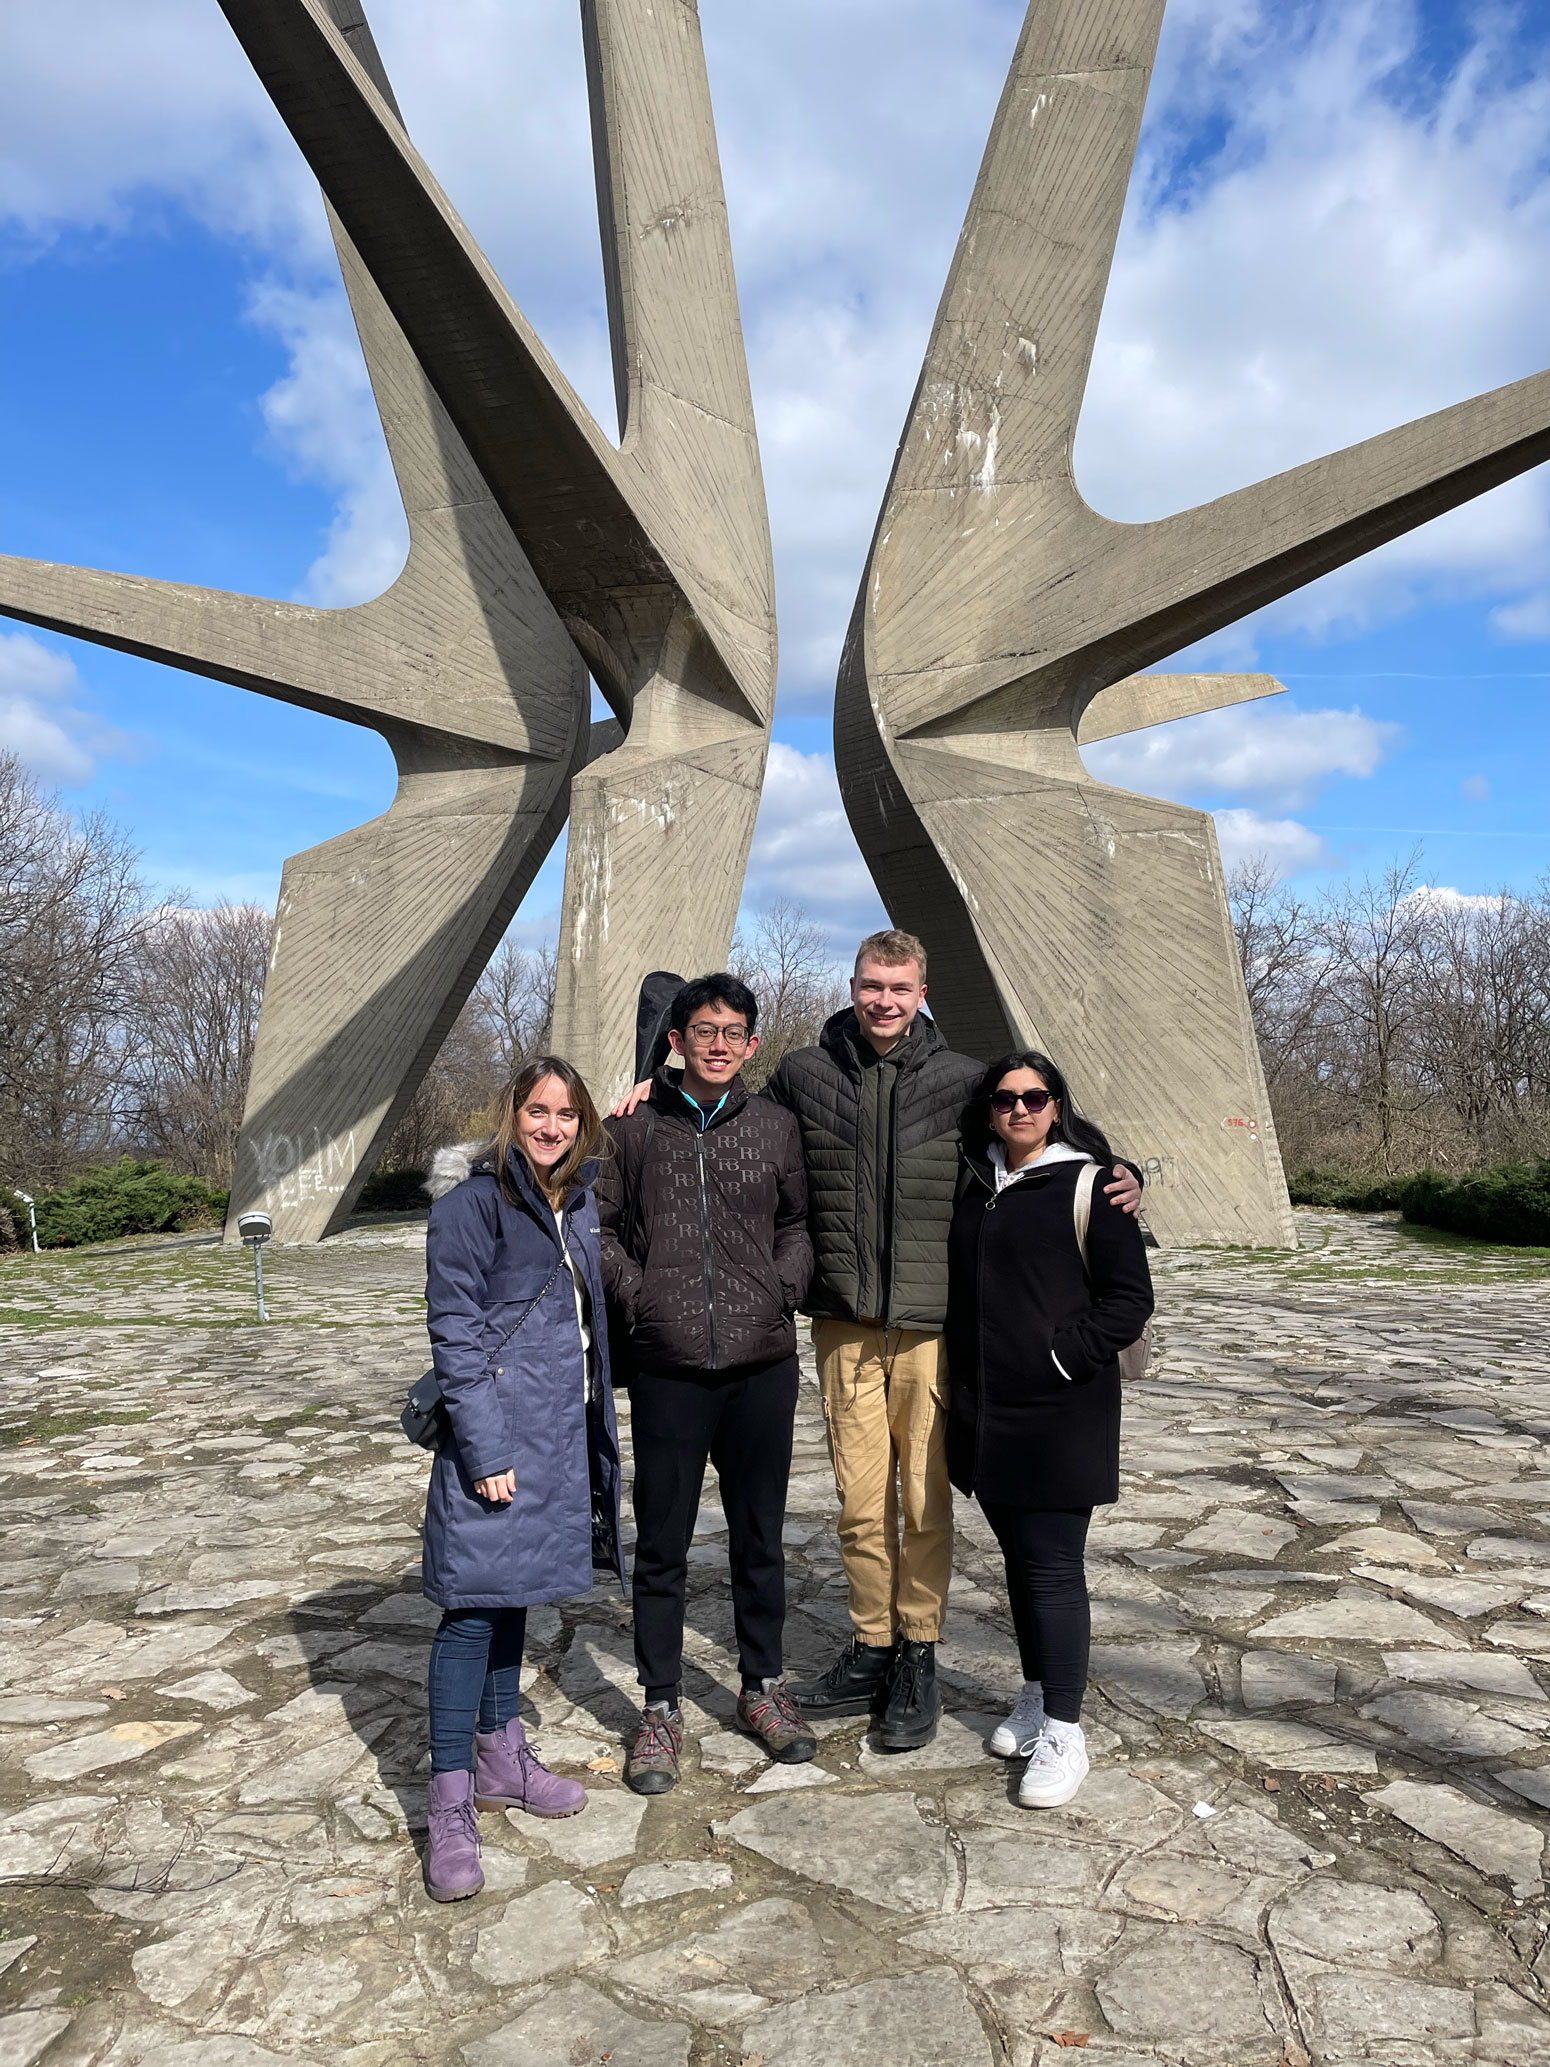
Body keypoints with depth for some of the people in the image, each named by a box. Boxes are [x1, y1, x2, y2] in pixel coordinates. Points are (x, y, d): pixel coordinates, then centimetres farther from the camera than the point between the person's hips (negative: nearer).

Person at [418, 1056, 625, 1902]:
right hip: (495, 1427, -7)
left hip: (560, 1430, 7)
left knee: (515, 1589, 18)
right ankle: (451, 1804, 7)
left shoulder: (579, 1199, 9)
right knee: (473, 1604, -3)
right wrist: (485, 1451, -17)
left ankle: (501, 1754, 31)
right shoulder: (472, 1199, -12)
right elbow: (454, 1330, -15)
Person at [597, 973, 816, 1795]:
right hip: (668, 1367, -1)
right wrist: (634, 1295, -6)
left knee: (759, 1538, 15)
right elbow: (597, 1224, 5)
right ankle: (660, 1708, 25)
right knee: (662, 1547, 8)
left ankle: (763, 1687, 33)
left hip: (763, 1364, 2)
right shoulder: (635, 1126, -1)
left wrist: (786, 1288, 0)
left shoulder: (775, 1127, 4)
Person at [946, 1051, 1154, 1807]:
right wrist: (962, 1380, 12)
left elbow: (1130, 1297, -8)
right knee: (1019, 1559, 17)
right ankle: (1035, 1695, 32)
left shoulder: (1088, 1186, -7)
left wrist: (1065, 1354, -15)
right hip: (985, 1409, 6)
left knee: (1053, 1567, -3)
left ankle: (1063, 1735, 8)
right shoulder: (975, 1185, 10)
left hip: (1059, 1413, -6)